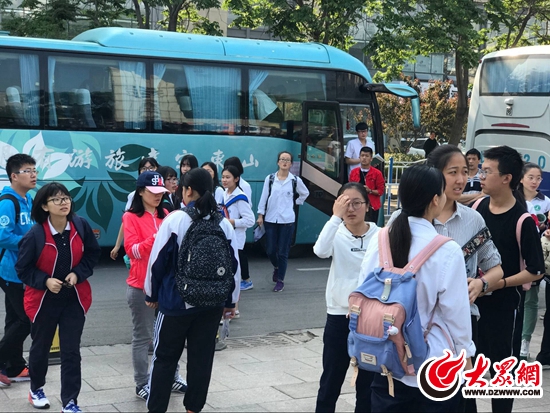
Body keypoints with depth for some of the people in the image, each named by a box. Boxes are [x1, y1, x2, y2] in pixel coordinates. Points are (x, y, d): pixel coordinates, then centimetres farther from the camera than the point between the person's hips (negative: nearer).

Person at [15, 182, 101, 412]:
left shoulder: (81, 226, -13)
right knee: (41, 347, 18)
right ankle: (36, 389, 43)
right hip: (44, 300, -1)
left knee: (71, 351, 1)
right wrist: (45, 281, -22)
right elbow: (23, 269, -9)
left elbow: (93, 254, 1)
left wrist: (78, 273, -13)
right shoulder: (35, 235, -19)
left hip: (74, 299, 1)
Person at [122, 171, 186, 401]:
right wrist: (156, 237, -28)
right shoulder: (131, 217, -7)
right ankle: (142, 384, 13)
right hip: (142, 286, -5)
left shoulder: (165, 215, 9)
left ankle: (171, 377, 25)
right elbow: (132, 251, -16)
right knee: (143, 337, 3)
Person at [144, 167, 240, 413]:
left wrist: (152, 294, 6)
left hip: (177, 300, -3)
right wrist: (230, 302, 14)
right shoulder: (223, 223, -1)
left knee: (165, 358, 10)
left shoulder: (176, 219, -12)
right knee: (201, 358, 12)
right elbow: (234, 266, 4)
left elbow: (158, 260, -9)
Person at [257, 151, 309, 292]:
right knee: (270, 250, 4)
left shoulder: (296, 180, 0)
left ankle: (280, 281, 12)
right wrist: (260, 215, 0)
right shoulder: (270, 179, 0)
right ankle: (276, 267, 37)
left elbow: (305, 193, 18)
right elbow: (264, 197, 2)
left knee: (283, 252, 0)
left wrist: (295, 203, 10)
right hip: (270, 219, 1)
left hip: (287, 221, -1)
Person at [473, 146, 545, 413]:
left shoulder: (522, 220, -18)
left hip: (504, 304, -5)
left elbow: (536, 271, -14)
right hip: (472, 298, 5)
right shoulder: (478, 206, -1)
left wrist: (498, 283, -21)